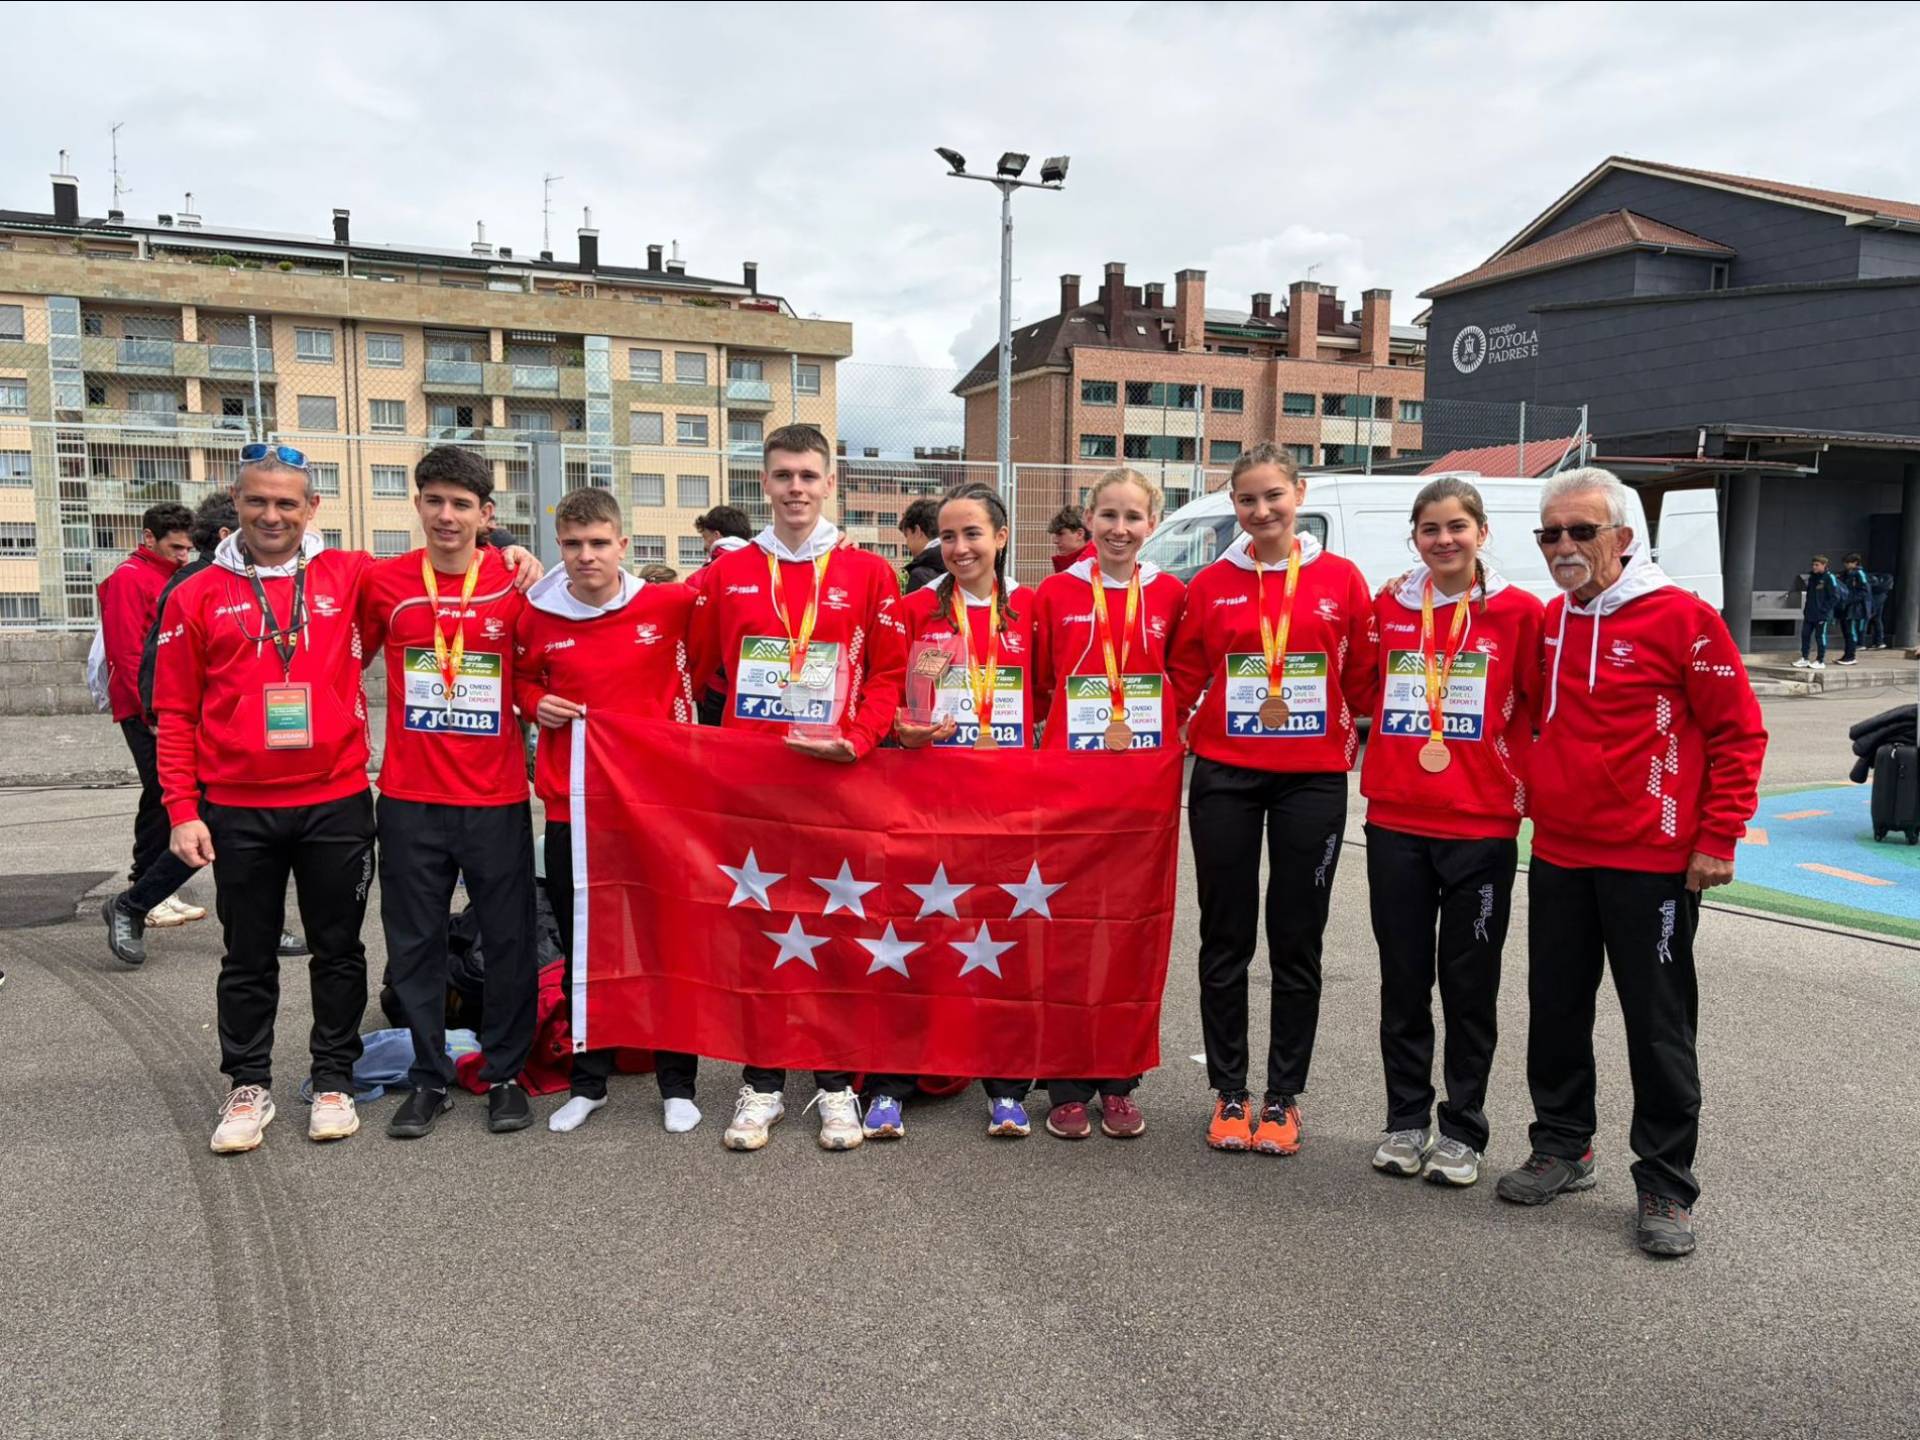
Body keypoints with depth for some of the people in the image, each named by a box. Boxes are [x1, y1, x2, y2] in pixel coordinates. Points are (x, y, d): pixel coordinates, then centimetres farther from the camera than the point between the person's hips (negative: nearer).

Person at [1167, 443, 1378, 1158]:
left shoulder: (1341, 579, 1)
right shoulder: (1210, 584, 3)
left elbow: (1364, 677, 6)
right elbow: (1184, 678, 8)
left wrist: (1357, 740, 1)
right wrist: (1185, 736, -3)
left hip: (1312, 779, 0)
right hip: (1224, 777, 1)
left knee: (1297, 943, 7)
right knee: (1226, 939, 7)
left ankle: (1283, 1096, 21)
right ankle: (1229, 1093, 21)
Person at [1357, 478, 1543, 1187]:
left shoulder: (1518, 612, -3)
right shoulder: (1388, 608, 5)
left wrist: (1525, 783, -5)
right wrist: (1372, 760, 8)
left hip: (1481, 828, -2)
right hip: (1395, 823, 3)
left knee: (1469, 983, 7)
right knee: (1403, 979, 11)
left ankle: (1462, 1130, 22)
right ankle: (1406, 1120, 25)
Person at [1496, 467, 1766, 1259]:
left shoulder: (1682, 618, -10)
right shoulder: (1546, 621, 7)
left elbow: (1738, 731, -8)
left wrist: (1717, 839, -11)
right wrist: (1530, 792, 15)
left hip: (1650, 863, -6)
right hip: (1558, 856, 6)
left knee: (1657, 1024, 4)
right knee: (1555, 1011, 14)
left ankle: (1665, 1187, 17)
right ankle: (1562, 1148, 30)